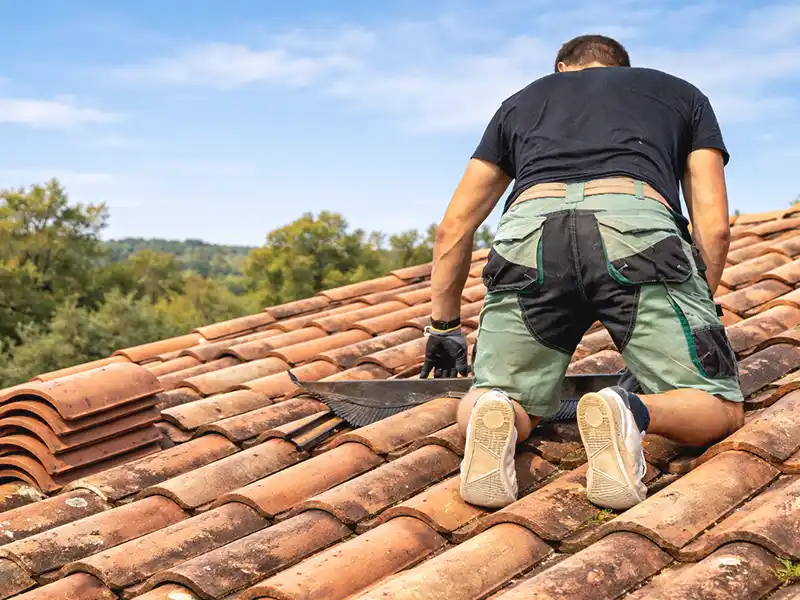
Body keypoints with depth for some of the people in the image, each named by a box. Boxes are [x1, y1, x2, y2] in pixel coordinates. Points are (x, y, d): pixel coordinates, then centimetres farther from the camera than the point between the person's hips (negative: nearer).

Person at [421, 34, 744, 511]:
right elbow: (715, 226, 23)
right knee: (721, 410, 12)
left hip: (529, 230, 2)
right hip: (636, 226, -1)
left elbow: (455, 229, 35)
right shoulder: (681, 92, 35)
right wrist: (697, 311, 37)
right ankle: (632, 413, -21)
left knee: (486, 402, 19)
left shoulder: (522, 100, 38)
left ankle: (493, 415, -17)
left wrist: (445, 326, 46)